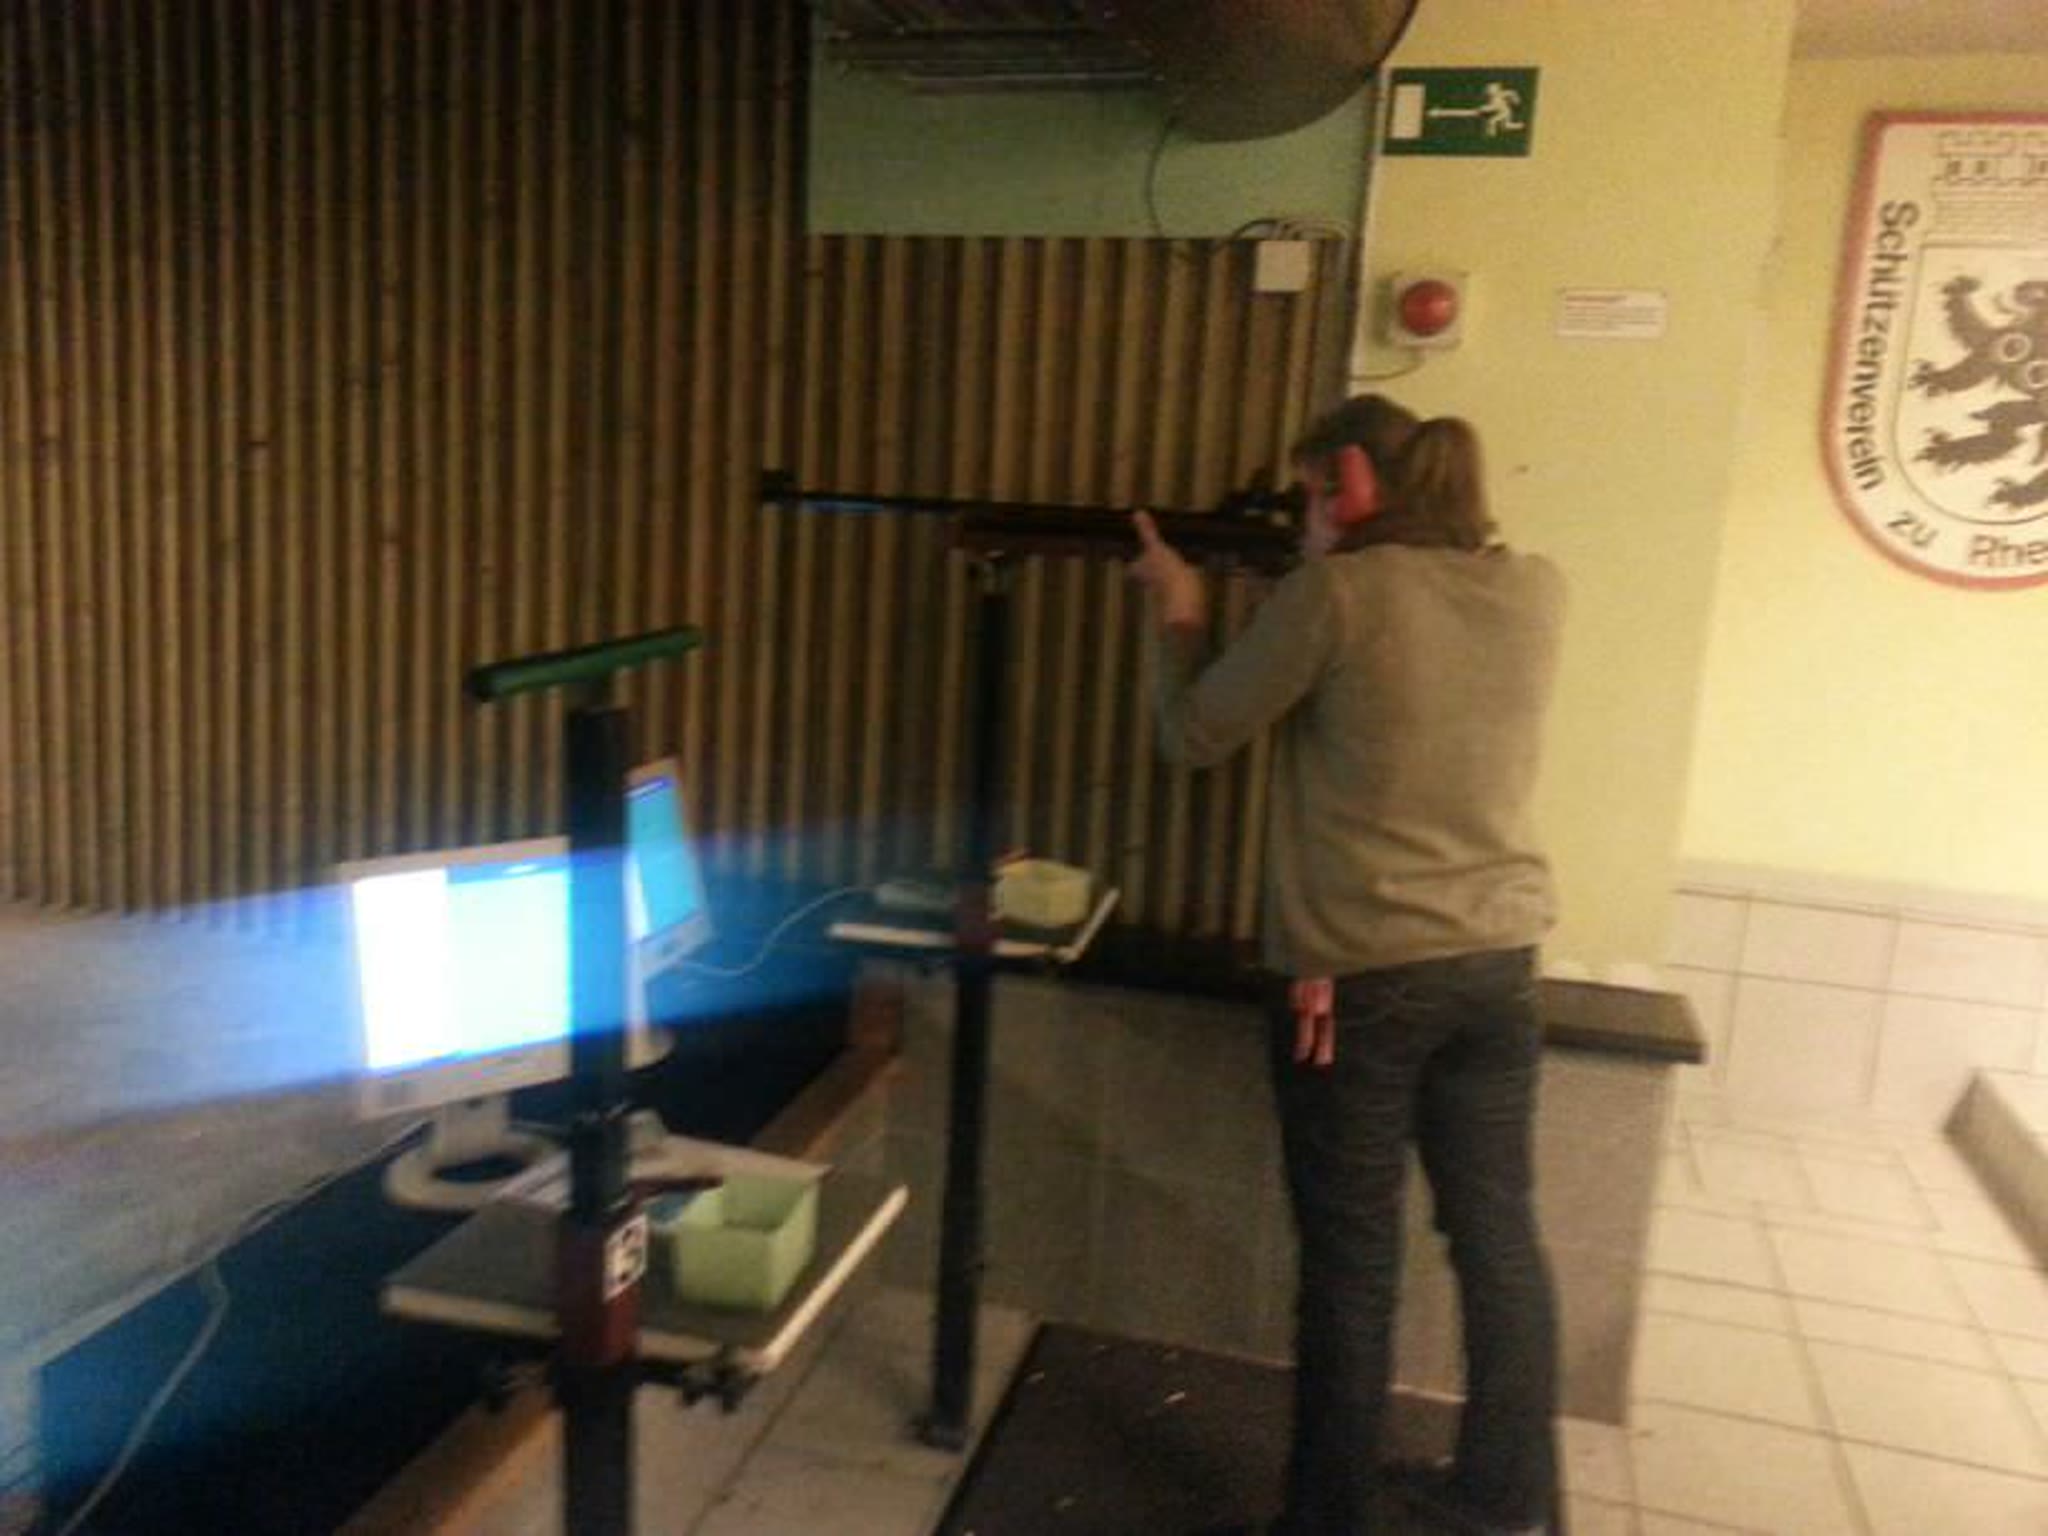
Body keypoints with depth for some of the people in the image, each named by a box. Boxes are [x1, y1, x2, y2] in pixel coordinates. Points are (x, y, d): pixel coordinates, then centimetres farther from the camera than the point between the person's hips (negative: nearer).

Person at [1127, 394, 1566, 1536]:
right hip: (1499, 965, 6)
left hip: (1358, 977, -5)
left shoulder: (1333, 597, -14)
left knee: (1353, 1257, 7)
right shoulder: (1536, 593, 2)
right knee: (1500, 1233, 18)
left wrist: (1181, 613, 11)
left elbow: (1195, 738, -4)